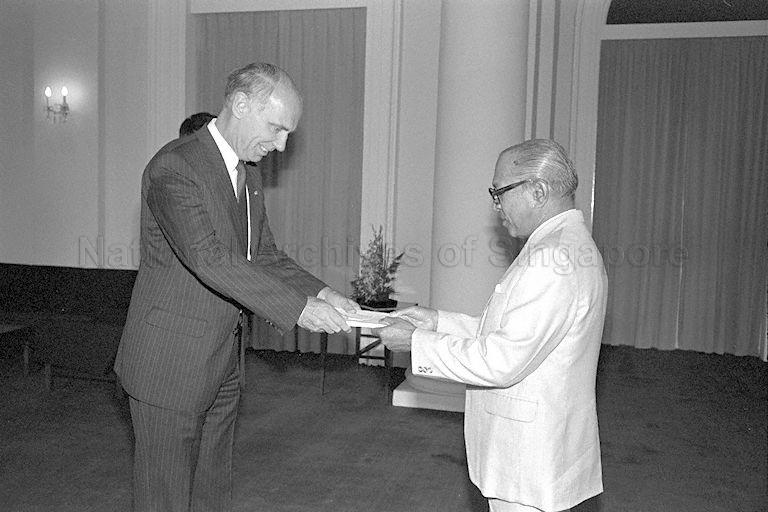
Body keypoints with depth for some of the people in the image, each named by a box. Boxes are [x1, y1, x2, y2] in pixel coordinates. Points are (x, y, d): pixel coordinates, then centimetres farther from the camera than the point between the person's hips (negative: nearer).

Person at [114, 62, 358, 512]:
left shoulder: (249, 178, 11)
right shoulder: (174, 167, -18)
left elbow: (265, 257, 11)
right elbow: (209, 260, -29)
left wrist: (319, 292, -6)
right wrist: (297, 308, -31)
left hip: (225, 364, 8)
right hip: (171, 363, -8)